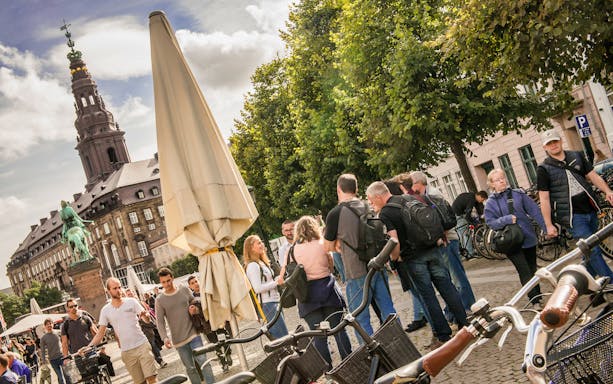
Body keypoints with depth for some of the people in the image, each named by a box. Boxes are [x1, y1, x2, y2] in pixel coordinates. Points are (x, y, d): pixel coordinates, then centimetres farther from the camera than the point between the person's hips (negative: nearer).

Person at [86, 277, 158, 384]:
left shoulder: (131, 301, 0)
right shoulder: (105, 310, 4)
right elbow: (101, 333, 8)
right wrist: (89, 346, -7)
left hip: (142, 345, -2)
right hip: (127, 351, 2)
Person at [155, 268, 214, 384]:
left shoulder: (184, 289, 3)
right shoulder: (159, 300, -1)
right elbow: (160, 322, -6)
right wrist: (165, 338, -18)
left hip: (193, 334, 0)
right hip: (178, 340, 0)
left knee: (203, 361, -10)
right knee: (190, 368, 5)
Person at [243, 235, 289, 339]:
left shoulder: (262, 262, 16)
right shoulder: (252, 266, -14)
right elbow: (258, 289, -21)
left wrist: (278, 278, 7)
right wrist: (276, 282, -18)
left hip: (274, 302, 10)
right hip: (267, 304, -10)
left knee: (277, 337, 11)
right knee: (284, 338, -11)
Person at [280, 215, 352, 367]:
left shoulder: (293, 249, -2)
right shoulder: (322, 245, -4)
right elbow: (331, 267, 6)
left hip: (308, 295, 1)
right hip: (326, 290, 0)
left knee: (318, 337, 5)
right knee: (339, 330, 8)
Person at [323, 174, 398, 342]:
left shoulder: (335, 213, -11)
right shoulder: (367, 207, 6)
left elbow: (328, 247, -4)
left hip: (357, 273, -6)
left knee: (360, 319, 4)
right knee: (388, 311, 15)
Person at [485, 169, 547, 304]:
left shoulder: (518, 194, 2)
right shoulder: (490, 203, 0)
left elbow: (534, 211, 0)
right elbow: (490, 222, -6)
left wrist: (546, 228, -7)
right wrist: (506, 219, -21)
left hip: (528, 237, 2)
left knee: (532, 270, 14)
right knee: (525, 272, -9)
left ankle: (538, 298, 29)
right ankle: (535, 301, -3)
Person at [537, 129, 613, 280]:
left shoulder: (577, 156, 9)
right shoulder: (544, 169, -5)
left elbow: (593, 176, 11)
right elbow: (544, 199, -4)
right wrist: (549, 225, -6)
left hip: (591, 210, 5)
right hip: (573, 216, -5)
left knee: (589, 250, 14)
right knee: (593, 250, -10)